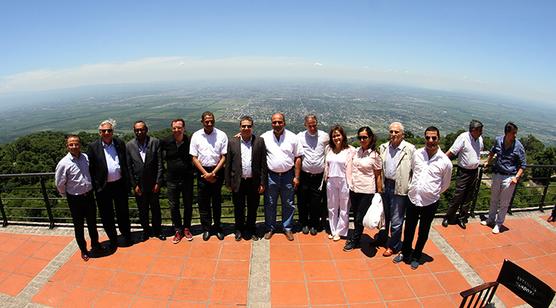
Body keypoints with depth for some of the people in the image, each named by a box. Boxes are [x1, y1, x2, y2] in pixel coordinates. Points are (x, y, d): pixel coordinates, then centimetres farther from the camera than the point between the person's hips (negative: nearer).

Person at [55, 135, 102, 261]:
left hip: (89, 195, 4)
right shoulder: (63, 163, -18)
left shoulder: (86, 157, -6)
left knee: (92, 222, 19)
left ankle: (95, 244, 41)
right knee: (78, 226, 14)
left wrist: (89, 191, 13)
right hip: (75, 199, -3)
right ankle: (83, 250, 34)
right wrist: (68, 196, 6)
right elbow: (60, 184, -7)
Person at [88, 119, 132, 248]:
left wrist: (127, 183, 4)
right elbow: (90, 169, -4)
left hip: (120, 184, 1)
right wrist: (96, 186, -8)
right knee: (106, 216, 11)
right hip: (103, 188, -1)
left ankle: (127, 236, 33)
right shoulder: (93, 147, -5)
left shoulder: (120, 144, 2)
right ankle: (113, 239, 30)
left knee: (123, 212, 14)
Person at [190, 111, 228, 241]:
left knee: (217, 201, 10)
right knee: (203, 202, 7)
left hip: (217, 171, -1)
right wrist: (206, 173, -9)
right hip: (202, 171, 1)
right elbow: (194, 158, 0)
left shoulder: (221, 135, -5)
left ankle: (217, 227, 26)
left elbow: (223, 157, -4)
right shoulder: (196, 136, -1)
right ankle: (206, 228, 23)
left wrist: (213, 173, -12)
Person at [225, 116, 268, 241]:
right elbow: (228, 164, 3)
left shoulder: (260, 141, -1)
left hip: (254, 182, 0)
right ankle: (239, 229, 34)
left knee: (253, 208, 13)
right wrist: (228, 183, 1)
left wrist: (262, 183, -5)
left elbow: (263, 164, -2)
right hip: (238, 182, 0)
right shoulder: (232, 142, 1)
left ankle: (251, 230, 34)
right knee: (238, 208, 13)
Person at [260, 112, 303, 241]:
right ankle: (270, 228, 28)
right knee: (269, 204, 11)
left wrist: (296, 177, -3)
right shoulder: (265, 137, -2)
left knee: (288, 204, 11)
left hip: (288, 175, 0)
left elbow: (298, 158, -1)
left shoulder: (293, 137, -3)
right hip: (271, 176, 1)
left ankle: (287, 228, 27)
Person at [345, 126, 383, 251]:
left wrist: (379, 193, -5)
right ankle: (356, 238, 34)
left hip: (366, 191, -5)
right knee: (355, 216, 16)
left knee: (359, 218, 5)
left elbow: (378, 176, -5)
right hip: (354, 189, 5)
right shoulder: (356, 151, 3)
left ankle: (354, 241, 23)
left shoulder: (375, 155, -10)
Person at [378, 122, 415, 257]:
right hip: (385, 185, 5)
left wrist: (411, 189, -15)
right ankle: (382, 237, 44)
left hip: (399, 188, -4)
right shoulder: (383, 148, 3)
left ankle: (393, 246, 27)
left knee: (396, 220, 7)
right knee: (384, 215, 22)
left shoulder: (410, 149, -12)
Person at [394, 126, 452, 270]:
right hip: (412, 198, 2)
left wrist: (432, 193, 11)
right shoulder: (417, 154, -5)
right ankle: (405, 253, 39)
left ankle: (416, 256, 38)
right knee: (409, 229, 17)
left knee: (423, 232, 17)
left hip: (430, 202, -2)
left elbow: (445, 184, 4)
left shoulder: (445, 161, -11)